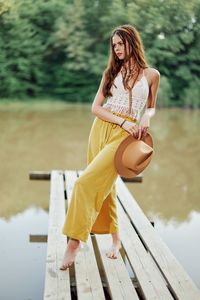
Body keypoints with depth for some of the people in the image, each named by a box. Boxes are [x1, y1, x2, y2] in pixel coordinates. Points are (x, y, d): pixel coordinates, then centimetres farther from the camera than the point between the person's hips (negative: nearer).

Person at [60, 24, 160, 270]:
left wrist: (146, 118, -6)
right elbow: (95, 107, 4)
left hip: (124, 135, -4)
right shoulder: (111, 72, 11)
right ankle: (115, 239, 28)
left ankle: (74, 242, -11)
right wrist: (123, 121, -11)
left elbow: (152, 107, 17)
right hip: (101, 129, 4)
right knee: (104, 186, 9)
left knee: (87, 183, -17)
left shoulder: (151, 74, 5)